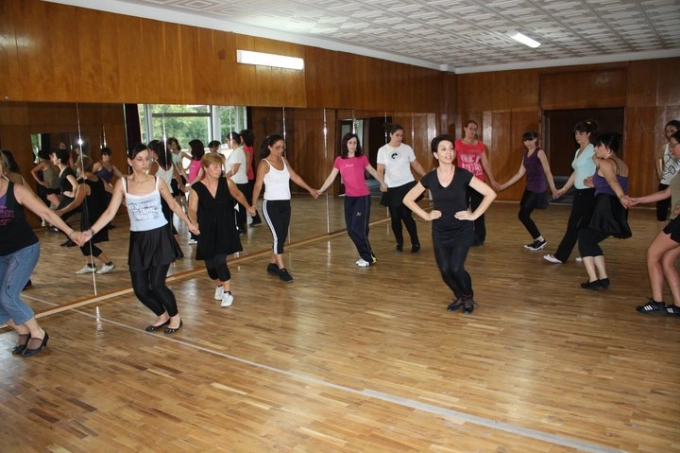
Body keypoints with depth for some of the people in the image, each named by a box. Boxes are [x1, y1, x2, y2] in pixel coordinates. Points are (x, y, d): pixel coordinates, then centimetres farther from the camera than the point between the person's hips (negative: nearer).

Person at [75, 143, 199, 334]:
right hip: (138, 239, 2)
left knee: (157, 285, -9)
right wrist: (91, 231, -19)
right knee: (140, 289, 4)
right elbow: (110, 212, -8)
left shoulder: (157, 182, -4)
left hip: (160, 236, -2)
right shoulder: (122, 184, -3)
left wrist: (189, 223, 15)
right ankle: (162, 316, 31)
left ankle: (175, 317, 17)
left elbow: (173, 205, 10)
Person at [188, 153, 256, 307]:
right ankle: (219, 286, 40)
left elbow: (238, 194, 13)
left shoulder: (226, 182, -7)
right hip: (207, 231, 1)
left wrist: (248, 207, 12)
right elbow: (192, 209, -14)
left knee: (220, 261, -14)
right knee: (210, 264, 8)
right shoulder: (197, 188, -10)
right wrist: (194, 222, -29)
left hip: (225, 229, -1)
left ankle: (227, 293, 4)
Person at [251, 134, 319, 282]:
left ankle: (272, 264, 24)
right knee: (278, 236, -9)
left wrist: (310, 189, 22)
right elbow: (258, 185, -15)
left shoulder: (283, 160, 9)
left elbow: (295, 177, 18)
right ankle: (281, 269, -1)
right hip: (271, 204, -7)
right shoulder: (264, 164, -10)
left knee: (283, 236, 9)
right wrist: (253, 204, -23)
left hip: (285, 204, 7)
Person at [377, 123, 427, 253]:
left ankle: (415, 243, 8)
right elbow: (380, 170, -2)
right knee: (395, 217, 6)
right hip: (392, 188, 1)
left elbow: (416, 165, 8)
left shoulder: (407, 148, 2)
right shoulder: (383, 150, 0)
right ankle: (399, 242, 25)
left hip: (407, 186, -1)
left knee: (406, 215, -6)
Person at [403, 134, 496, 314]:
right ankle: (459, 297, 30)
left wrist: (474, 215, -12)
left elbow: (490, 194, -11)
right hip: (440, 232, 3)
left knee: (456, 268, -13)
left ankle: (469, 297, 18)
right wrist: (426, 215, -2)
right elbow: (408, 199, 5)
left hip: (462, 230, -2)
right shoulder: (429, 178, -5)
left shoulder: (463, 175, -11)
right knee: (445, 270, -1)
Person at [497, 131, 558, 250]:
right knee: (523, 216, 6)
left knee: (523, 215, -9)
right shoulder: (526, 153, 14)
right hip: (529, 188, 8)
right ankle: (538, 240, 18)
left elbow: (547, 171, -13)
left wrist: (553, 188, -21)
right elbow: (520, 173, 16)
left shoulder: (539, 152, -7)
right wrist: (505, 185, 13)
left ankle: (540, 240, 5)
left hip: (537, 188, -8)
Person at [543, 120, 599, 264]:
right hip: (579, 192, 9)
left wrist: (593, 180, -34)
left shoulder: (592, 150, -11)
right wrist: (564, 189, 22)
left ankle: (560, 256, 1)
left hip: (588, 193, -9)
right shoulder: (578, 151, 16)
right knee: (582, 226, 11)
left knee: (574, 225, -4)